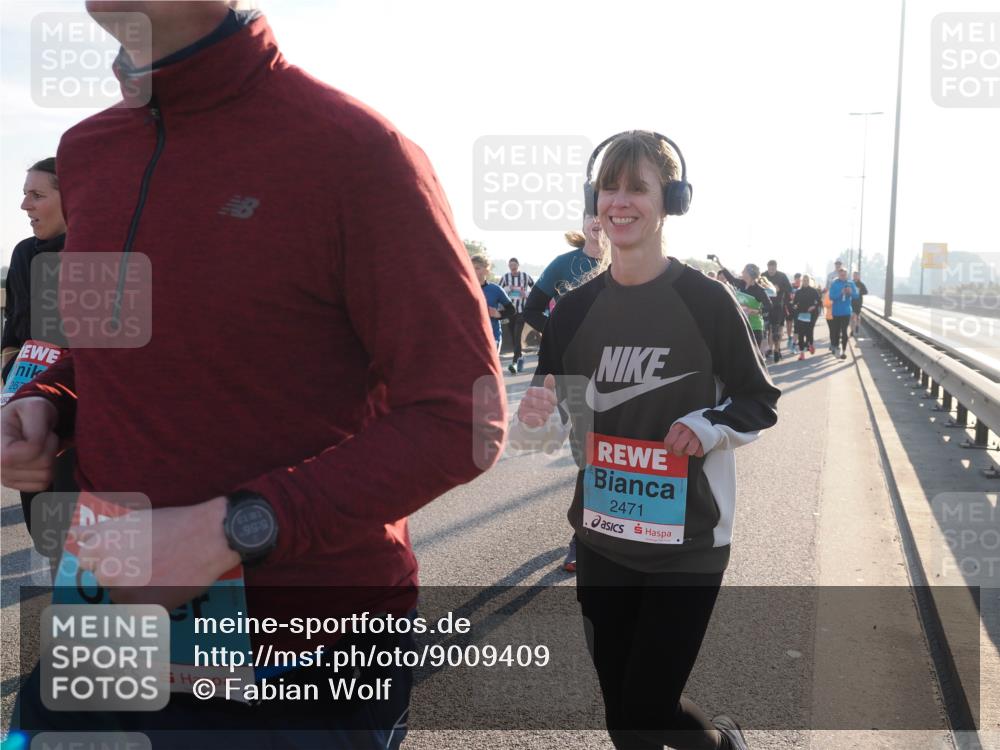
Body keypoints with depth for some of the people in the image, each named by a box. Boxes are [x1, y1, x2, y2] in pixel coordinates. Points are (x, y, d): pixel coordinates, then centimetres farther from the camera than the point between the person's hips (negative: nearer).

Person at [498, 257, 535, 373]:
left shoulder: (525, 275, -1)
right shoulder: (505, 277, 3)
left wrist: (527, 294, -4)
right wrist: (508, 289, -12)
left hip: (522, 310, -3)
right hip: (510, 310, 3)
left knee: (517, 335, -14)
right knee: (513, 336, 9)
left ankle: (514, 362, -20)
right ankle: (520, 356, 31)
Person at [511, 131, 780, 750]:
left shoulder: (706, 300, -10)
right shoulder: (575, 309, 1)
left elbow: (759, 401, -1)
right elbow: (556, 421, 5)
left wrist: (706, 427, -20)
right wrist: (537, 417, -17)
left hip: (688, 542, -4)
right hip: (601, 539, 4)